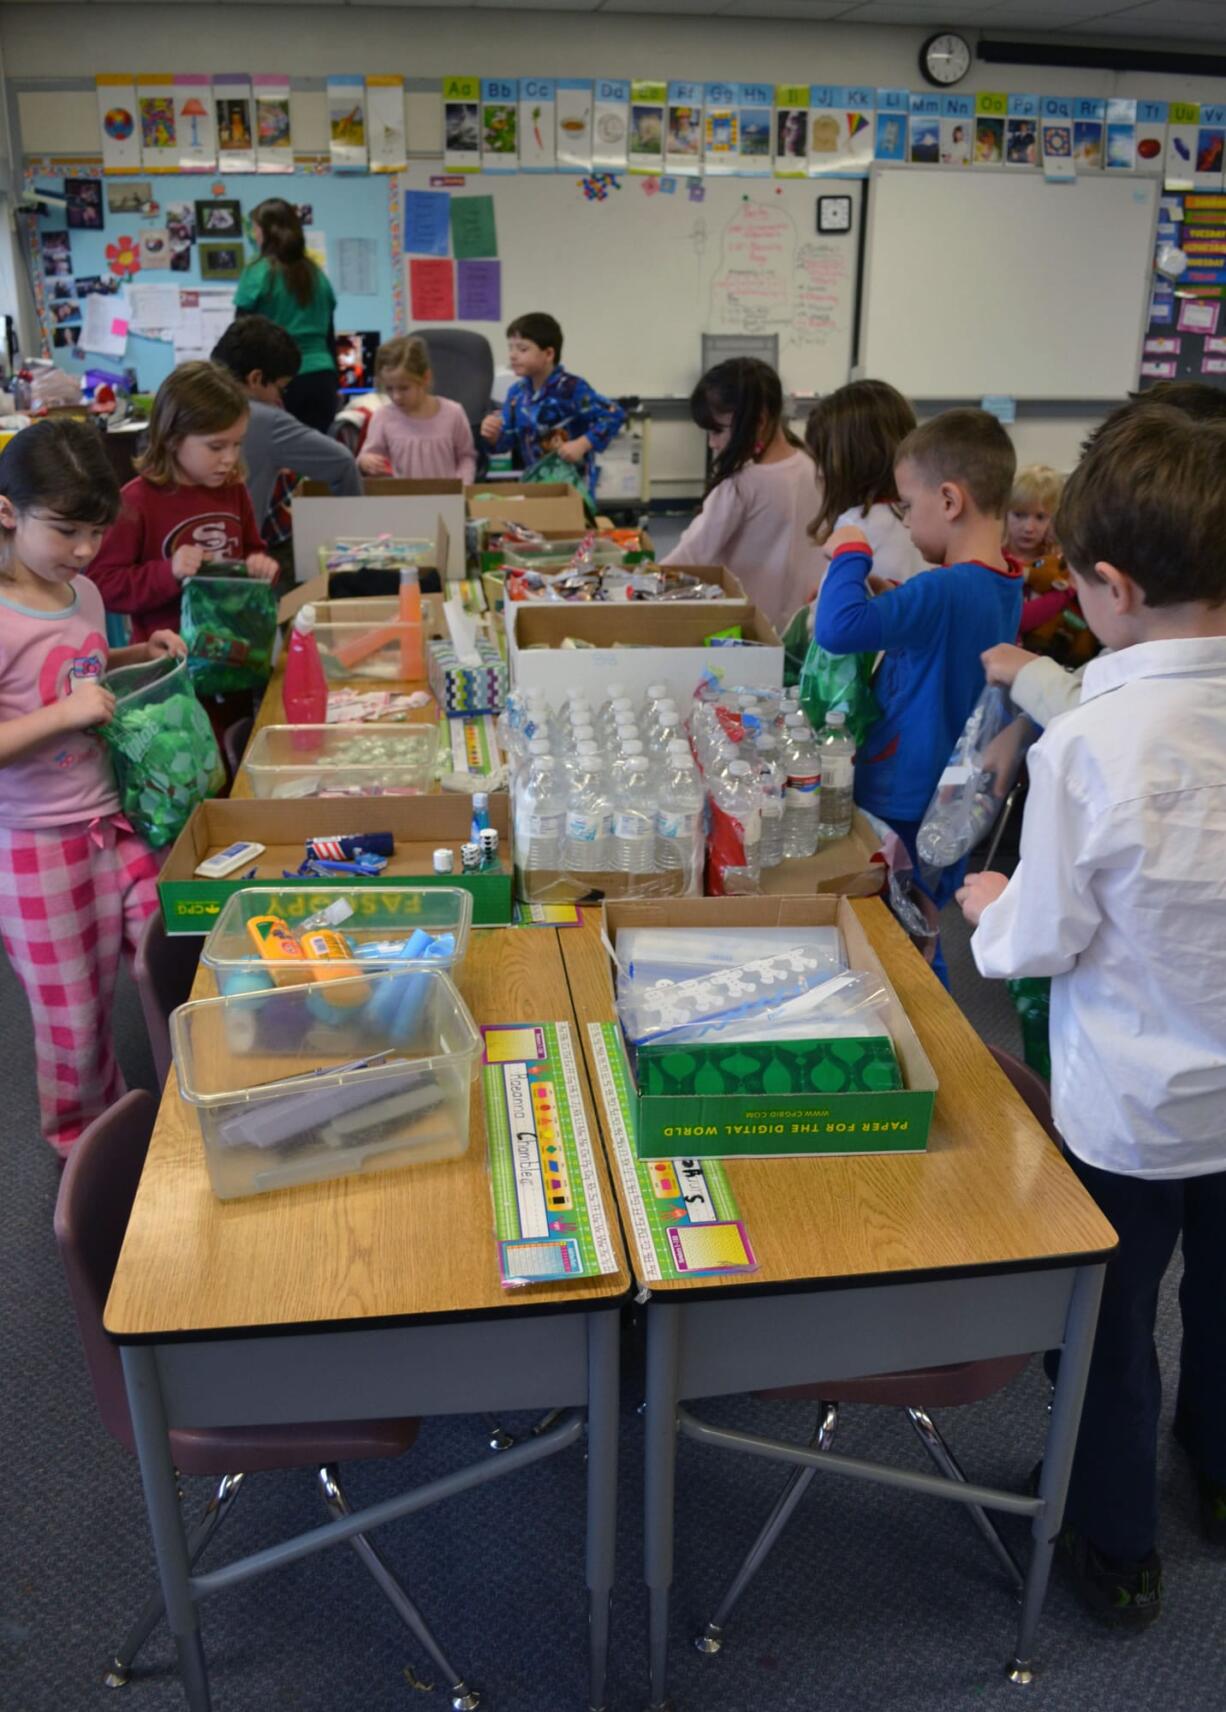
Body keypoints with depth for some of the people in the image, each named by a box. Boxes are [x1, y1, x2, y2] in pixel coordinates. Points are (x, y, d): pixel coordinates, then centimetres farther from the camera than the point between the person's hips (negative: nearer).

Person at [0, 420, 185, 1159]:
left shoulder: (83, 592, 2)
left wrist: (140, 656, 5)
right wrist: (67, 710, -28)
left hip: (116, 820, 6)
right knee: (74, 1013, 9)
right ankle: (80, 1139, 35)